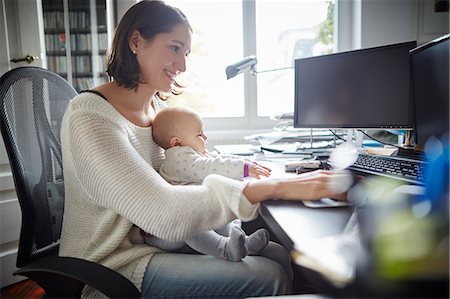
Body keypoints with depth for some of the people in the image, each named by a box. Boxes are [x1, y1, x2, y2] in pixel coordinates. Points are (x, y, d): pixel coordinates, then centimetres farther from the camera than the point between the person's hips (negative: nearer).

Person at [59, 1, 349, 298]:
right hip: (113, 266, -7)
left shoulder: (158, 107, 4)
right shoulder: (90, 116, -22)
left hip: (158, 238, 7)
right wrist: (275, 186, -34)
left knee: (280, 255, -5)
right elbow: (164, 213, -32)